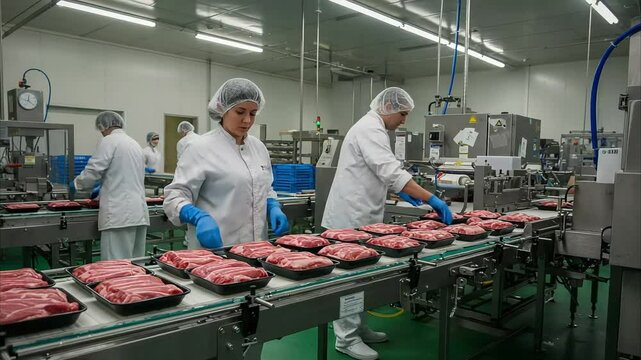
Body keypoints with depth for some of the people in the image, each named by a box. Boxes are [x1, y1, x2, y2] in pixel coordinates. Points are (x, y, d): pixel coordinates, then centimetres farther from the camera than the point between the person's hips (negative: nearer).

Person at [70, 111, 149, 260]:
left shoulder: (109, 141, -4)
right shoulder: (134, 143, 20)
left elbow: (93, 171, -8)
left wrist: (76, 184, 11)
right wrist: (103, 187, 35)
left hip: (120, 214, -8)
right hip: (139, 213, 8)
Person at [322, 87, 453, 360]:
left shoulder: (370, 128, 18)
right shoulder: (370, 129, -16)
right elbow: (392, 171, -27)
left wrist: (399, 191, 16)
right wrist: (431, 199, -27)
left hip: (358, 215, 11)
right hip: (352, 216, -11)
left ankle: (357, 328, 28)